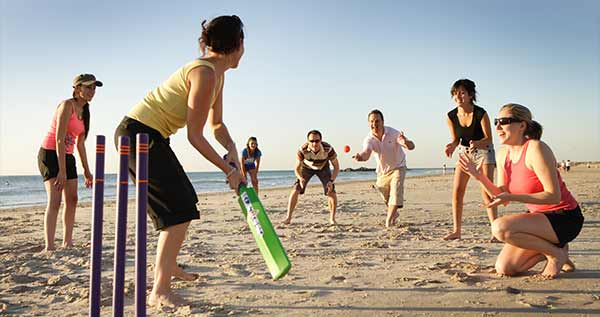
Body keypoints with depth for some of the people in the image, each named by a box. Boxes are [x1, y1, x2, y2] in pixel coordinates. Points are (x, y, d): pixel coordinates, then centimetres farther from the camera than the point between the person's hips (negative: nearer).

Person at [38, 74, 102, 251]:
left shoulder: (84, 111, 10)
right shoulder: (67, 105, -16)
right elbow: (59, 139, -23)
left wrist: (86, 170, 13)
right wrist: (62, 170, -27)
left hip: (67, 156, 9)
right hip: (50, 154, -9)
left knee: (72, 200, 9)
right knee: (55, 201, -18)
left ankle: (67, 243, 19)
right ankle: (49, 247, -19)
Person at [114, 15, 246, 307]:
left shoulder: (218, 75, 9)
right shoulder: (205, 74, -22)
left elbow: (217, 124, 15)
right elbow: (195, 136, -20)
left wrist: (231, 149, -5)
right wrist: (229, 170, -12)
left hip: (151, 136, 10)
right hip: (138, 134, -10)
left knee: (184, 201, 19)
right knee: (179, 209, -12)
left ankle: (169, 266, 37)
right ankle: (160, 291, -6)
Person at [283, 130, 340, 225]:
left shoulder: (328, 149, -38)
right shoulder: (302, 150, -37)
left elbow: (336, 167, -25)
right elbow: (297, 169, -25)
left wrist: (331, 181, -40)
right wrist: (301, 178, -46)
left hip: (323, 167, 0)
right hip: (307, 166, 0)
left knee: (331, 191, -15)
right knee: (296, 189, -13)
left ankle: (332, 218, 1)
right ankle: (288, 218, -3)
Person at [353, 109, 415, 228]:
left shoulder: (393, 133, -24)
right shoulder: (369, 139, -21)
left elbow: (411, 146, -30)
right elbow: (366, 153, -41)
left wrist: (406, 142, -55)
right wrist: (360, 157, -66)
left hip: (398, 168, -2)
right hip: (382, 171, 2)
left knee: (396, 192, -22)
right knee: (387, 198, 12)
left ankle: (389, 220, -17)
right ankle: (394, 213, 43)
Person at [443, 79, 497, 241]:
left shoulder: (481, 113, -23)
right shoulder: (451, 117, -12)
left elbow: (488, 138, -16)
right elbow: (456, 139, -1)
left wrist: (476, 143, -37)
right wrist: (452, 146, -24)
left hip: (484, 150, -4)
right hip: (465, 151, 4)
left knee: (487, 191, -13)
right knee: (457, 191, -4)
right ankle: (456, 231, 3)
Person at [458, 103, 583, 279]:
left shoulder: (536, 149, -22)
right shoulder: (503, 154, 1)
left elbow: (554, 196, -25)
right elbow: (502, 196, -1)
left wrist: (512, 197, -32)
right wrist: (479, 176, -14)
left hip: (564, 218, -7)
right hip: (539, 215, 7)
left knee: (500, 227, -29)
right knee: (503, 269, 1)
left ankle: (557, 253, -6)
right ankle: (549, 247, 20)